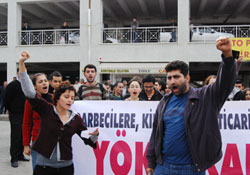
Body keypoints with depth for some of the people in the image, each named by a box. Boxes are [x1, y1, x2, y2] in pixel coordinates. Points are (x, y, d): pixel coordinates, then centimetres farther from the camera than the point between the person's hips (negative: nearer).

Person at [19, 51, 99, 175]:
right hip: (43, 165, -2)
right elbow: (29, 91, -13)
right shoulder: (46, 110, -4)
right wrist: (21, 63, -20)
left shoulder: (76, 119, 2)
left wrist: (94, 135, -18)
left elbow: (89, 140, 6)